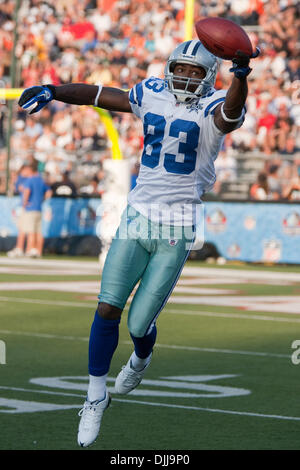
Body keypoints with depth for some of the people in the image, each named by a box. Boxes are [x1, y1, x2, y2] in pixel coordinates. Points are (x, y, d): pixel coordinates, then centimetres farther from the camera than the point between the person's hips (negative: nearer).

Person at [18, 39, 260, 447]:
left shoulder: (212, 110, -9)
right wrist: (52, 91, -4)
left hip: (177, 228, -4)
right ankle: (96, 396, 11)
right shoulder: (152, 96, 6)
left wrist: (240, 74, -54)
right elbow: (96, 94, 12)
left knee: (139, 323, -1)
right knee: (107, 309, -5)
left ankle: (141, 360, 36)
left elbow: (232, 111, -33)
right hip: (138, 215, 4)